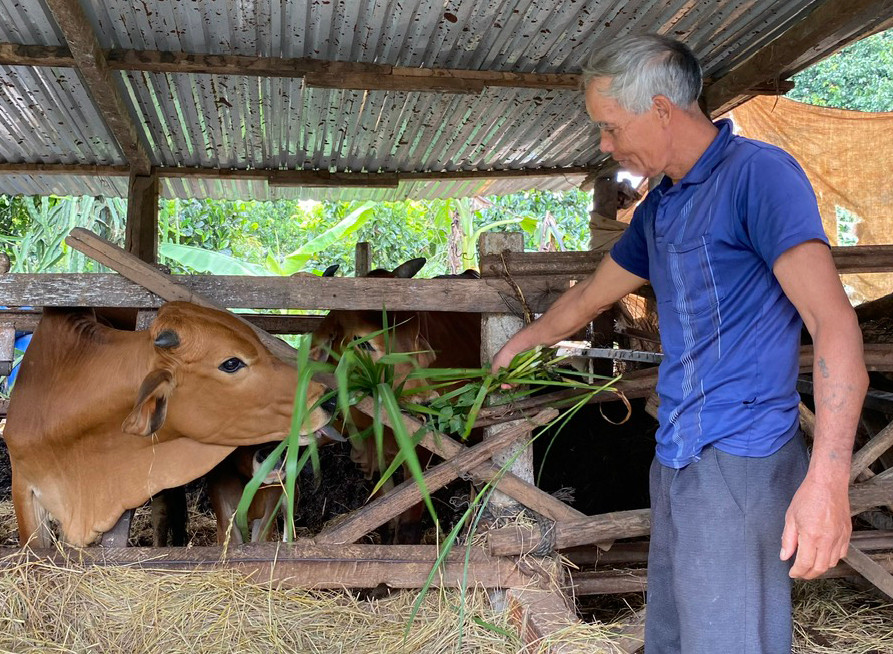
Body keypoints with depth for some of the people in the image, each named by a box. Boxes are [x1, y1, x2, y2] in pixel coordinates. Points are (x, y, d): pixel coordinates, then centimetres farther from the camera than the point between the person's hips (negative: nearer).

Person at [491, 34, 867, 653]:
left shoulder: (758, 173, -13)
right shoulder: (659, 209, 14)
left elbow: (834, 323, -21)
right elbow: (591, 296, 29)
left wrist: (827, 478, -30)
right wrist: (520, 343, 40)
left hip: (741, 462, -8)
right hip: (677, 458, 8)